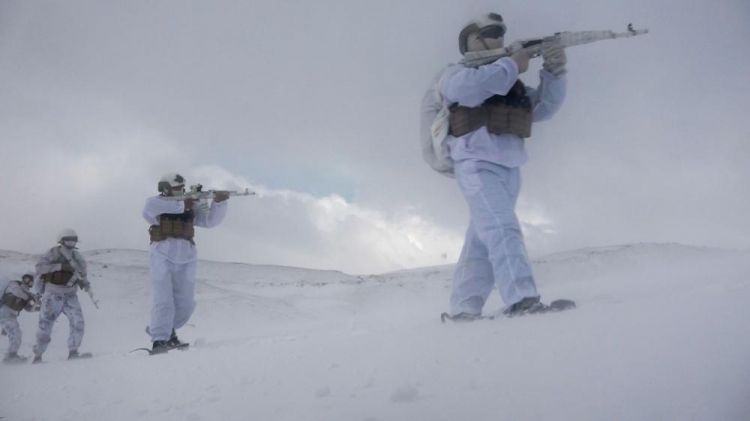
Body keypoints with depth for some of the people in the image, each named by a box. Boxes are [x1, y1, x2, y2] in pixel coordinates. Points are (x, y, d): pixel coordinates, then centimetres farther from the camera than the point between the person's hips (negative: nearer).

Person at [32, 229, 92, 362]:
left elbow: (81, 275, 17)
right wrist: (60, 266, -29)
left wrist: (85, 283, -3)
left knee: (78, 322, -12)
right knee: (46, 325, 1)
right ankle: (37, 355, 16)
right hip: (53, 295, -4)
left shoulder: (77, 257, 6)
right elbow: (40, 266, -21)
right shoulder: (54, 253, -8)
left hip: (70, 295, 4)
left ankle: (73, 352, -6)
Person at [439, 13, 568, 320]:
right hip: (478, 164, -7)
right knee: (502, 230, -22)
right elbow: (467, 89, -17)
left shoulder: (511, 84, 25)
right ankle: (520, 299, -32)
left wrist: (554, 72, 0)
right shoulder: (457, 73, 7)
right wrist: (511, 66, -11)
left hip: (509, 168, 7)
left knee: (482, 239, 6)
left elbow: (543, 107, 16)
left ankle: (464, 308, 10)